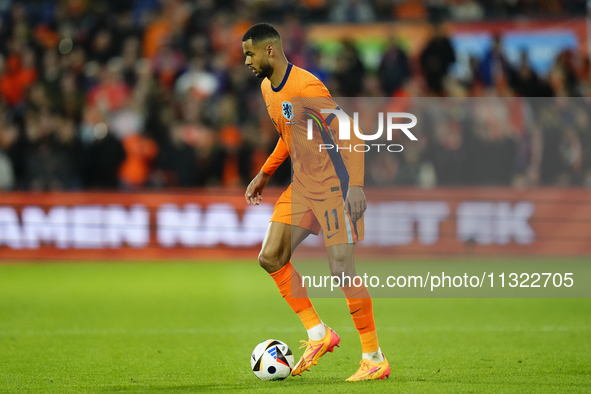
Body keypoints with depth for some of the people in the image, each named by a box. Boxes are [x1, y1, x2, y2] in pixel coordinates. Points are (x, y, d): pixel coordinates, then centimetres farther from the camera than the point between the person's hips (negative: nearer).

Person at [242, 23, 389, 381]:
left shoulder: (306, 88, -21)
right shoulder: (268, 89, 8)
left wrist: (356, 186, -31)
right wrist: (265, 174, 22)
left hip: (334, 186, -9)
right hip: (302, 186, 9)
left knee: (341, 268, -10)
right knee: (270, 258, 1)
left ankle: (375, 359, -1)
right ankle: (318, 333, 11)